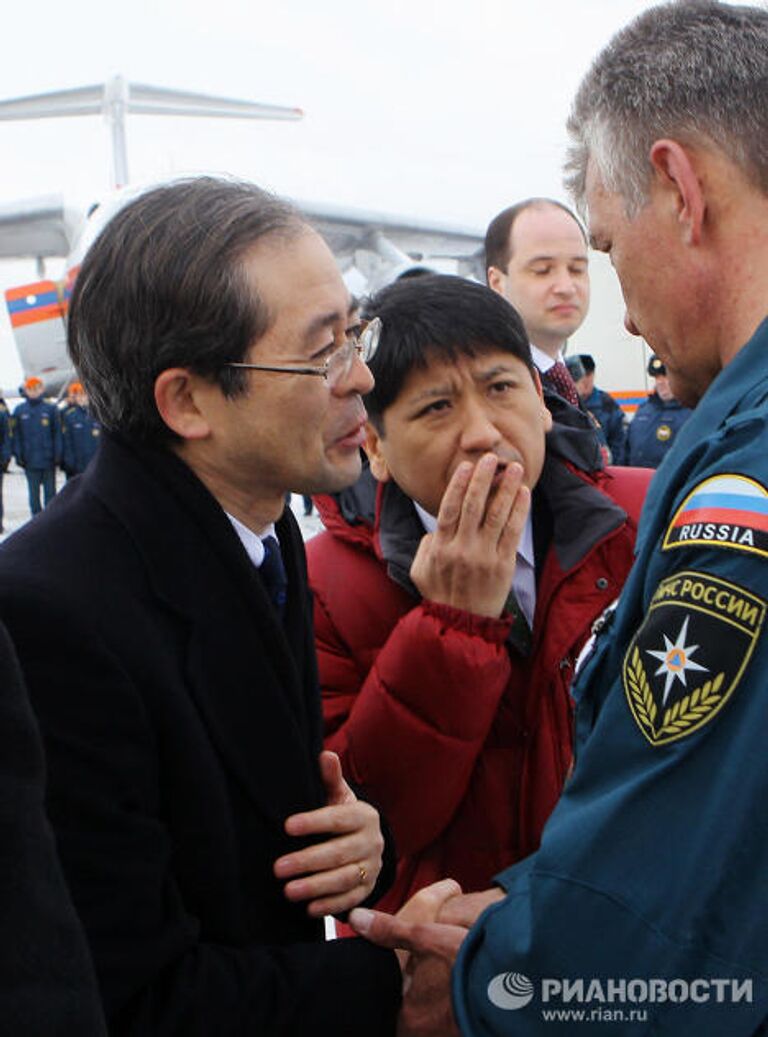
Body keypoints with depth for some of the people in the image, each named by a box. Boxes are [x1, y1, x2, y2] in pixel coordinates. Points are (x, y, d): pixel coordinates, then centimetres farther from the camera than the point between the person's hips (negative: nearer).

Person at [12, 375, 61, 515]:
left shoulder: (50, 408, 0)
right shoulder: (20, 410, 4)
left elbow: (57, 433, 0)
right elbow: (16, 435, 6)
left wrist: (57, 454, -6)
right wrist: (18, 455, -1)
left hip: (48, 460, -1)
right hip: (30, 460, 1)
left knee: (50, 492, 5)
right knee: (33, 493, 7)